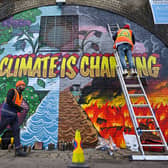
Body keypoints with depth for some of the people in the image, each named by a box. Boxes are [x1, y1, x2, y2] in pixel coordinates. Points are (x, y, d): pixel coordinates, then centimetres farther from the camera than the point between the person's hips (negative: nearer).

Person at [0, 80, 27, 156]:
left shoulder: (20, 96, 16)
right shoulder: (12, 91, -8)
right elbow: (8, 101, -21)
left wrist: (20, 109, 0)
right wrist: (18, 107, -14)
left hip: (14, 115, 8)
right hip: (6, 114, -8)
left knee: (16, 130, 0)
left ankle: (18, 150, 0)